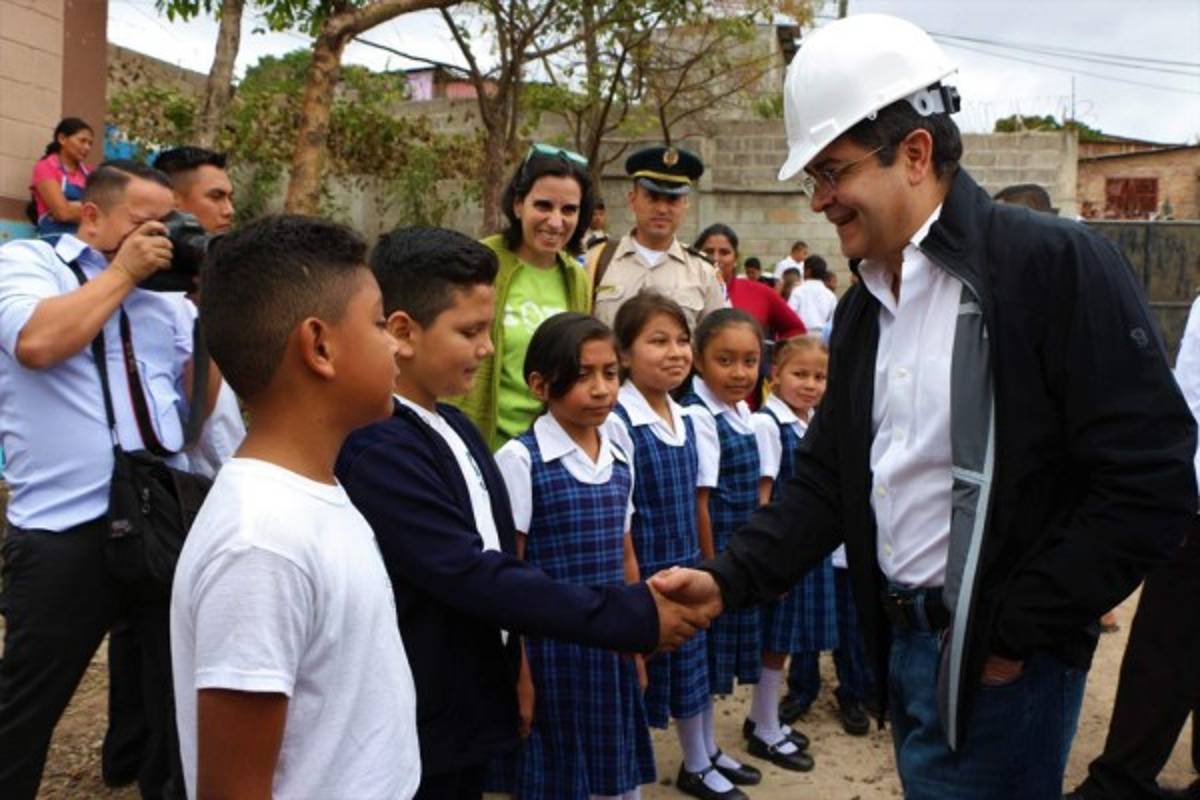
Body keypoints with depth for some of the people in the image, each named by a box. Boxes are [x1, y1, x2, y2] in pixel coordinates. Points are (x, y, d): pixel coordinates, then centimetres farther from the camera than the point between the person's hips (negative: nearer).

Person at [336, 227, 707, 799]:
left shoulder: (454, 428, 5)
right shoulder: (375, 451, -24)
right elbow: (476, 578, -27)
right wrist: (636, 617, -23)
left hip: (467, 714, 8)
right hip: (413, 738, -8)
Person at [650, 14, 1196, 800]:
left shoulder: (1059, 265, -14)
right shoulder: (864, 305, 8)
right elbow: (830, 475, 11)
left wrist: (1016, 634, -13)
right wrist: (731, 579, -1)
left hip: (994, 659, -7)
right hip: (901, 639, 7)